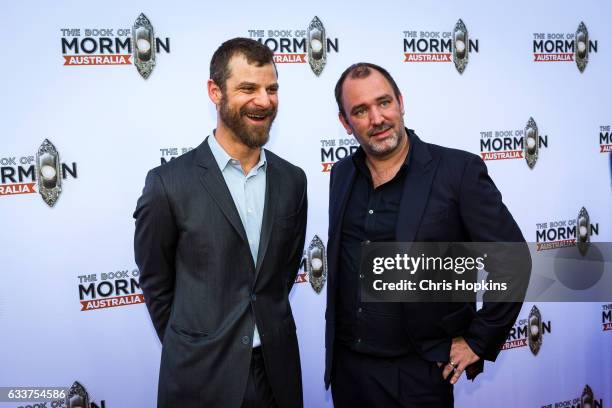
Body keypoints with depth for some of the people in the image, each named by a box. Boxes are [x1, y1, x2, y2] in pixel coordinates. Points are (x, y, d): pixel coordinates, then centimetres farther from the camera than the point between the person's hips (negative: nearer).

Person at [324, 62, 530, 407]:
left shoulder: (460, 171, -13)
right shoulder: (342, 174, 4)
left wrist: (479, 341, -8)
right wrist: (335, 338, 13)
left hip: (418, 372, -4)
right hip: (346, 366, 5)